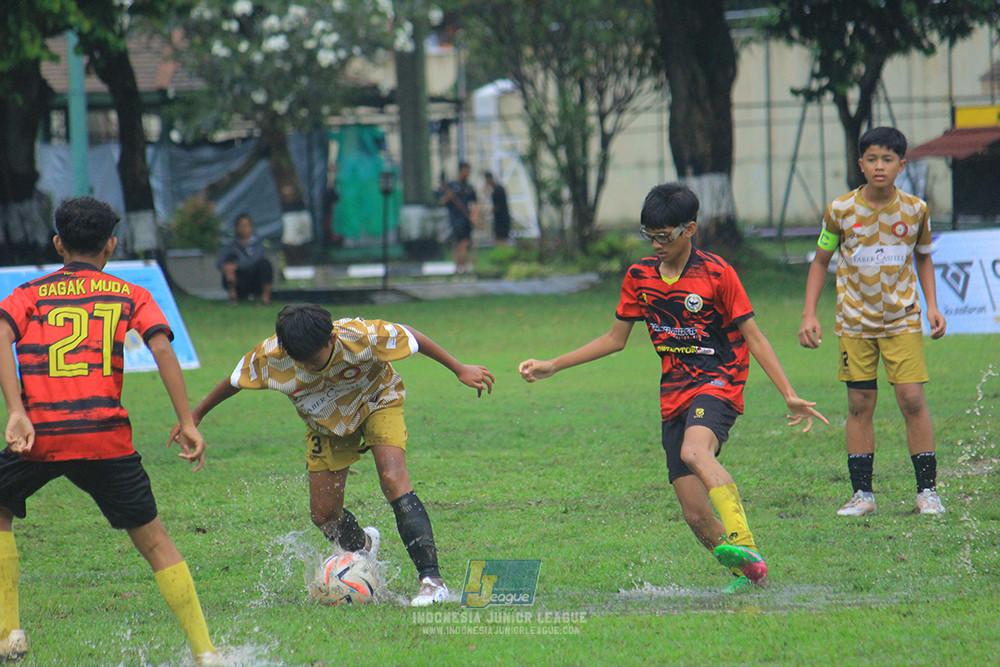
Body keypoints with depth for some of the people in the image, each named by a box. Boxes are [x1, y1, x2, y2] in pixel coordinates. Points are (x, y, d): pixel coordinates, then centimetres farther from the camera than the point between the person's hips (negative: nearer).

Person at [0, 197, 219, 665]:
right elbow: (162, 348, 0)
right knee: (152, 538, 10)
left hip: (39, 434, 0)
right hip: (107, 436, 0)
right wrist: (187, 423, -1)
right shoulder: (130, 296, 16)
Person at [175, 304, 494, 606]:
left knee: (393, 480, -26)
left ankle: (431, 579, -27)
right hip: (326, 421, 3)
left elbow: (410, 337, -19)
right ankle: (362, 546, 38)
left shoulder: (361, 336, -36)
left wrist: (460, 370, -13)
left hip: (377, 402, -3)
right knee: (323, 515, 1)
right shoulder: (270, 357, -29)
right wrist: (195, 416, 2)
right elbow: (234, 382, -9)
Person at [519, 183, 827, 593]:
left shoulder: (715, 273, -5)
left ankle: (744, 546, -47)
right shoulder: (639, 277, 9)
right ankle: (747, 573, 13)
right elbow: (615, 339, 20)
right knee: (695, 513, -5)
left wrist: (790, 397, -8)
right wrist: (552, 366, 16)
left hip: (717, 385, -5)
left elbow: (754, 338, -2)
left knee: (695, 451, -38)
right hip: (675, 398, 5)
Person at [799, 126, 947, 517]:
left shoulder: (915, 210, -4)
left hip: (903, 319, 0)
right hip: (855, 321, 0)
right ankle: (862, 494, 9)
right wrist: (809, 314, -3)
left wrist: (932, 305, 3)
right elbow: (820, 261, 5)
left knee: (912, 399, -9)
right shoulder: (842, 210, -7)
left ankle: (927, 490, -1)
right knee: (859, 405, 1)